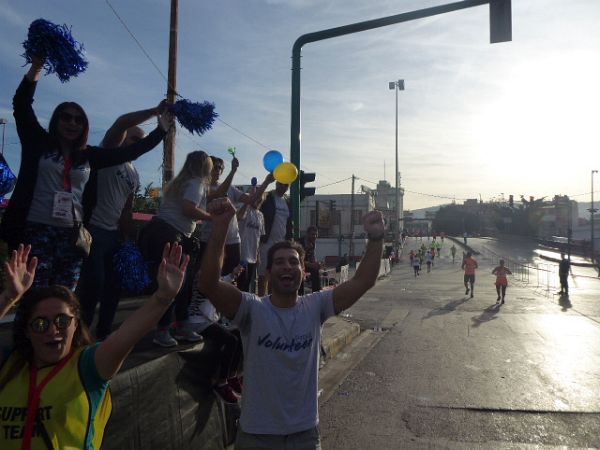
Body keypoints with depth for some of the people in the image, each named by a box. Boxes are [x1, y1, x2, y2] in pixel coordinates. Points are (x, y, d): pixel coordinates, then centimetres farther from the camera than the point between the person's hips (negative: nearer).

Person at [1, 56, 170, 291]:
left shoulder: (89, 155, 12)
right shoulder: (39, 144, 8)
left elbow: (129, 152, 13)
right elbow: (22, 105, 1)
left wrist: (161, 130, 13)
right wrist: (36, 67, -7)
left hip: (72, 234, 3)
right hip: (36, 230, -2)